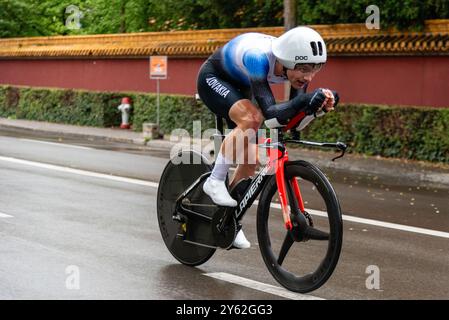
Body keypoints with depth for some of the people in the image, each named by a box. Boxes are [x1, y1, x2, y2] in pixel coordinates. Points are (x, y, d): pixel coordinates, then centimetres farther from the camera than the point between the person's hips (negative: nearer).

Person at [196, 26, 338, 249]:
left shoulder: (297, 66, -24)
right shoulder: (259, 58, -42)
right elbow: (270, 116, -48)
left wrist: (318, 107, -42)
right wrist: (305, 100, -62)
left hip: (240, 87, 7)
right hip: (213, 79, -6)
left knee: (250, 158, 0)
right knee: (251, 120, -33)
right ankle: (215, 182, -16)